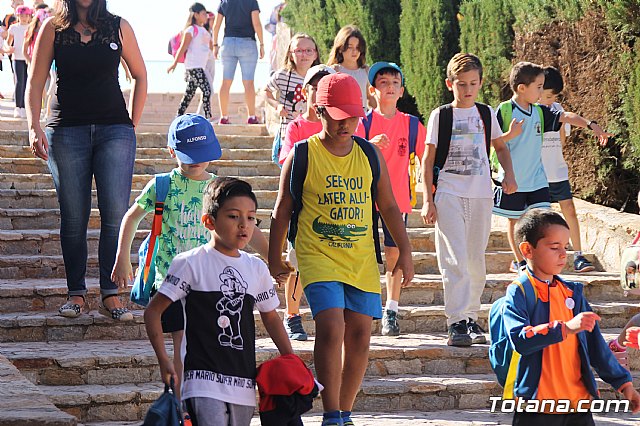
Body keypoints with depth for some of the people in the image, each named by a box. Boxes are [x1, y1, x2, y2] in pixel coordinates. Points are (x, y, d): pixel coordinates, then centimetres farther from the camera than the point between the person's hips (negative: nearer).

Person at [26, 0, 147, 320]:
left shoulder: (119, 27, 7)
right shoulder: (53, 28, 5)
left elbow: (140, 76, 16)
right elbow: (36, 81, 3)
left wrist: (131, 125, 10)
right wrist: (34, 126, -10)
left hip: (114, 129, 0)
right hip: (66, 131, 0)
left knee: (116, 213, -9)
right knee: (73, 217, 1)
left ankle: (110, 294, -5)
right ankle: (76, 293, 9)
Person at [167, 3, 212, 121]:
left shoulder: (204, 30, 18)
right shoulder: (191, 30, -8)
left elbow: (211, 46, 28)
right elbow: (183, 47, -12)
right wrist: (175, 63, -16)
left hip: (200, 66, 9)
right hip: (193, 66, -9)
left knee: (189, 93, 11)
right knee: (207, 90, -14)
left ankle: (179, 116, 16)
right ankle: (208, 117, -14)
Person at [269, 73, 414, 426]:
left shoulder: (370, 154, 7)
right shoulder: (303, 155, -2)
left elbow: (388, 206, 14)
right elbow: (282, 209, 5)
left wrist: (405, 252, 10)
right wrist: (275, 258, 7)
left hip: (362, 261, 4)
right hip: (318, 257, -4)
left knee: (359, 336, 4)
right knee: (331, 328, -19)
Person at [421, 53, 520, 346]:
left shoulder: (486, 114, 10)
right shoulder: (440, 116, 2)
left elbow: (500, 146, 23)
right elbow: (428, 159, 3)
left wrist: (508, 173, 4)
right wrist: (428, 199, -4)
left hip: (480, 194, 3)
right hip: (449, 194, -3)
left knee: (476, 261, 6)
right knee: (455, 260, -12)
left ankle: (471, 318, 17)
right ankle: (456, 323, -15)